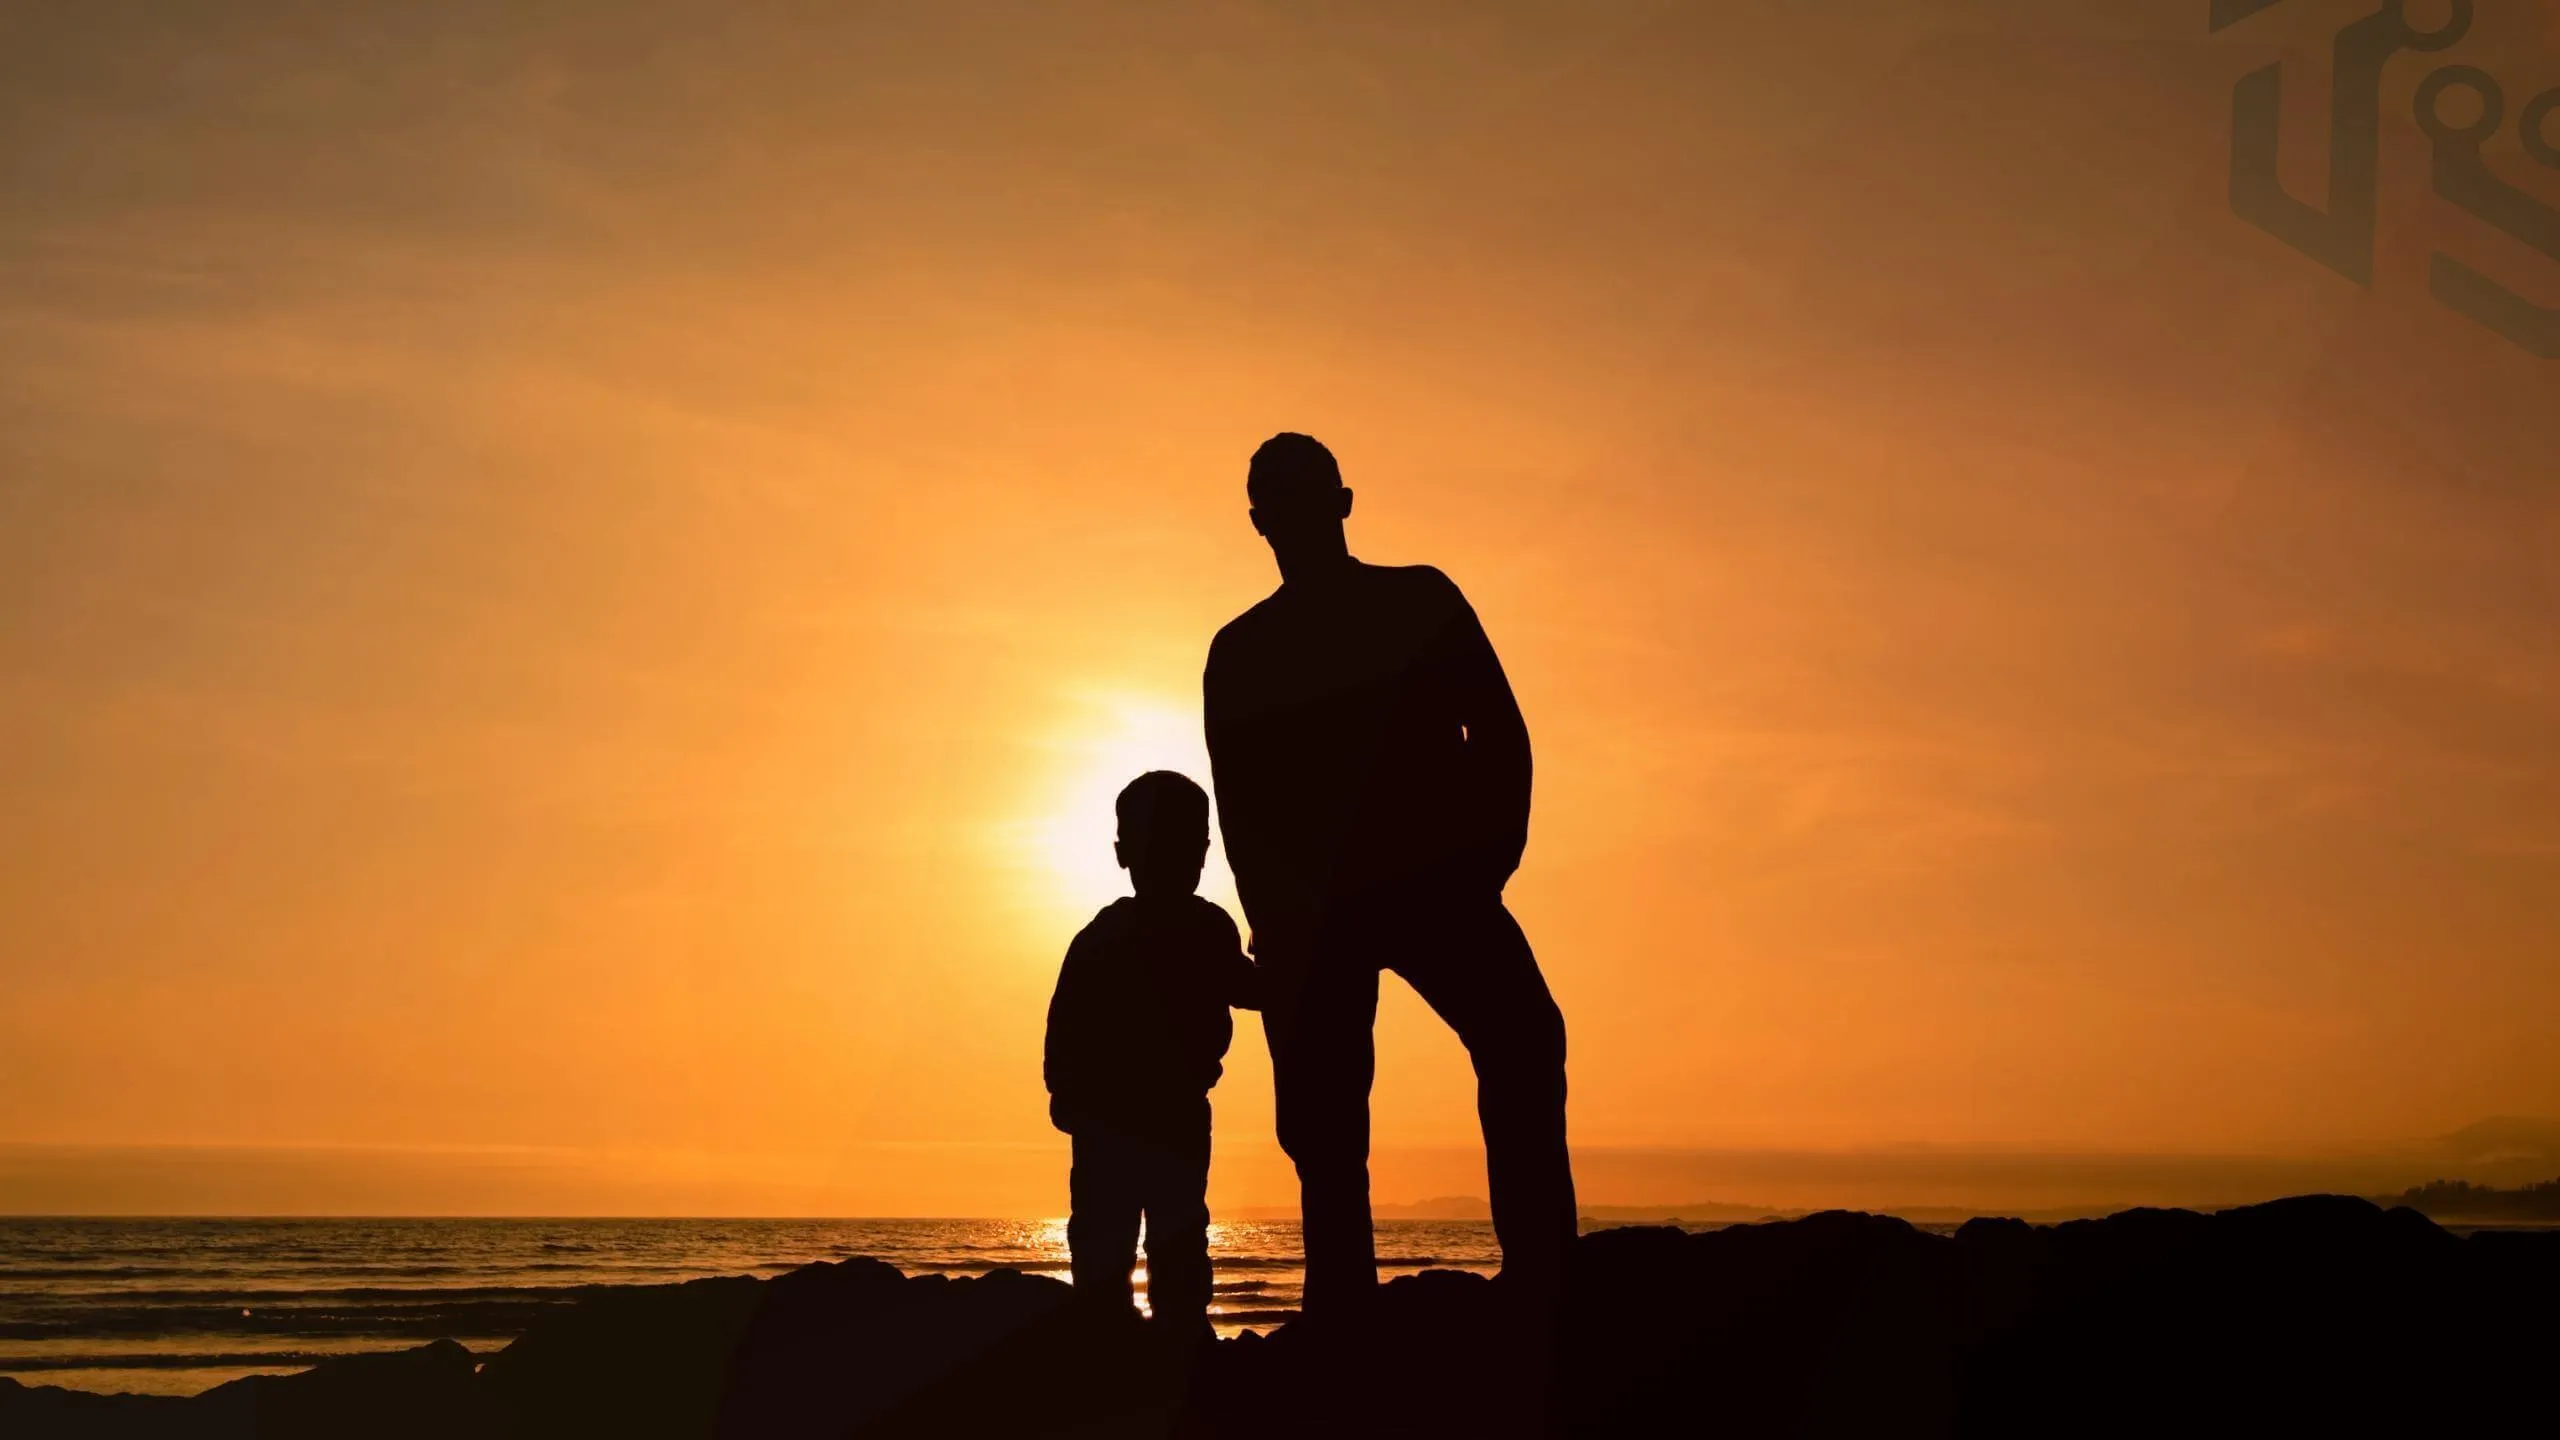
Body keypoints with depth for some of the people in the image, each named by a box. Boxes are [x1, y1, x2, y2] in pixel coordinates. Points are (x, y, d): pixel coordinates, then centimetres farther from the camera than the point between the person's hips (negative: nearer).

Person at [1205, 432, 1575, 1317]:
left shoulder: (1421, 599, 11)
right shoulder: (1241, 651, 15)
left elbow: (1501, 733, 5)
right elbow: (1238, 803, 11)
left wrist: (1495, 853, -9)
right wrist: (1275, 919, -3)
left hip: (1436, 878, -1)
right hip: (1317, 906, 1)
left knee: (1522, 1042, -22)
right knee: (1323, 1127, -4)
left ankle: (1541, 1280, -24)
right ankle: (1341, 1319, 1)